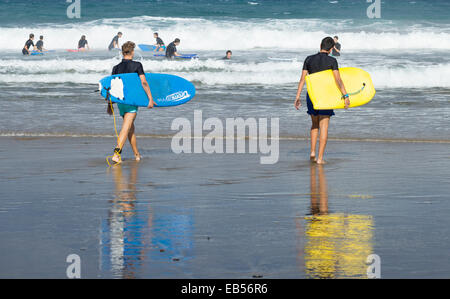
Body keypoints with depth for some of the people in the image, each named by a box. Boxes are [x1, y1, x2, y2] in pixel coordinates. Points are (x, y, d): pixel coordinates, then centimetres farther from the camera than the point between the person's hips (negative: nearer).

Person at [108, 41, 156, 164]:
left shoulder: (116, 68, 7)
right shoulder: (137, 65, -5)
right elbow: (144, 83, -12)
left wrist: (110, 105, 16)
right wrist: (150, 99, -10)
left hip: (120, 101, 5)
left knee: (131, 128, 18)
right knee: (126, 128, -10)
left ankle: (137, 154, 27)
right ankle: (116, 153, -24)